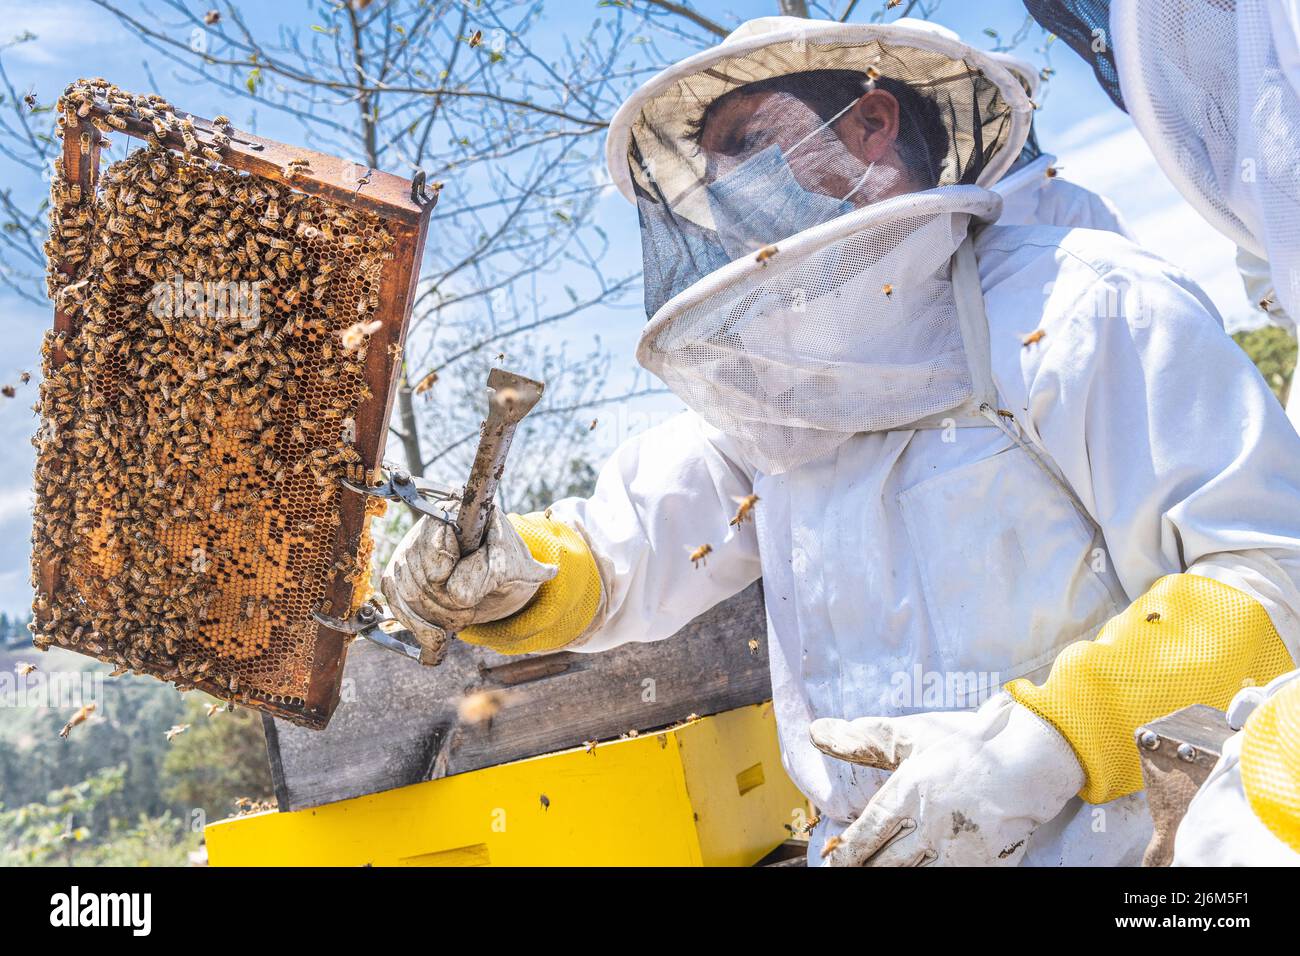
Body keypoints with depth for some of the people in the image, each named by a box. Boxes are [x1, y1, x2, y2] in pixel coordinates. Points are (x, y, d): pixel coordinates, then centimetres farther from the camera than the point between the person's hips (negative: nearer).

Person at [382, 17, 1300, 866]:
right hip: (869, 842, 5)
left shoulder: (1072, 308, -9)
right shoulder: (767, 403, 14)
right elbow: (606, 551, 13)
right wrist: (506, 578, -8)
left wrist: (1044, 742, -23)